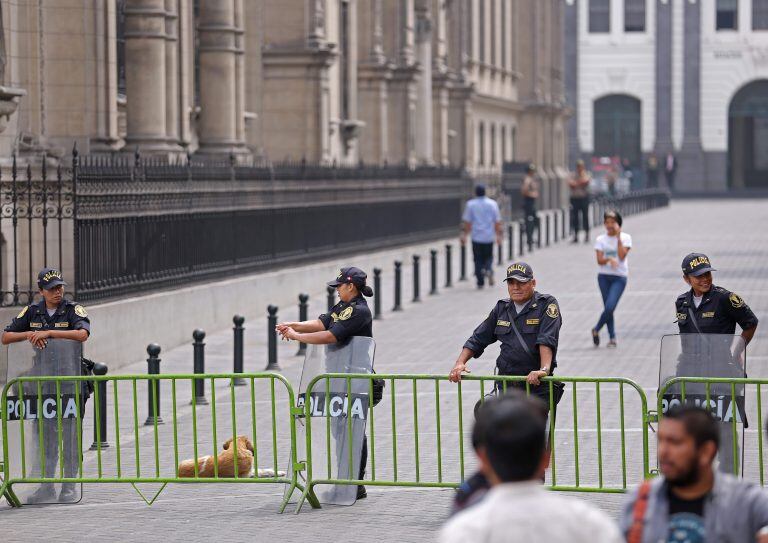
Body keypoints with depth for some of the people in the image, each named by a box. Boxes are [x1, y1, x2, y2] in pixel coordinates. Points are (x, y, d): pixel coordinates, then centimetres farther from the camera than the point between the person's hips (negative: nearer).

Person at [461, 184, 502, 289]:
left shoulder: (470, 204, -3)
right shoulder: (492, 204, 0)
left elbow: (466, 222, -4)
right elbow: (497, 221, 1)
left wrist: (464, 235, 4)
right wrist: (498, 235, 8)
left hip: (476, 237, -1)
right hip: (489, 237, 1)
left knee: (478, 260, 6)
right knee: (488, 257, 15)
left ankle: (480, 282, 2)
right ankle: (489, 269, -15)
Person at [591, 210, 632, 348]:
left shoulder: (625, 237, 1)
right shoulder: (600, 239, 5)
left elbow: (622, 256, -13)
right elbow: (599, 260, -3)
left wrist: (618, 237, -11)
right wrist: (609, 259, -24)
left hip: (619, 277, -2)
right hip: (604, 276, 2)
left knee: (610, 307, -17)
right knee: (608, 308, 2)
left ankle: (596, 330, 3)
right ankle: (612, 338, 12)